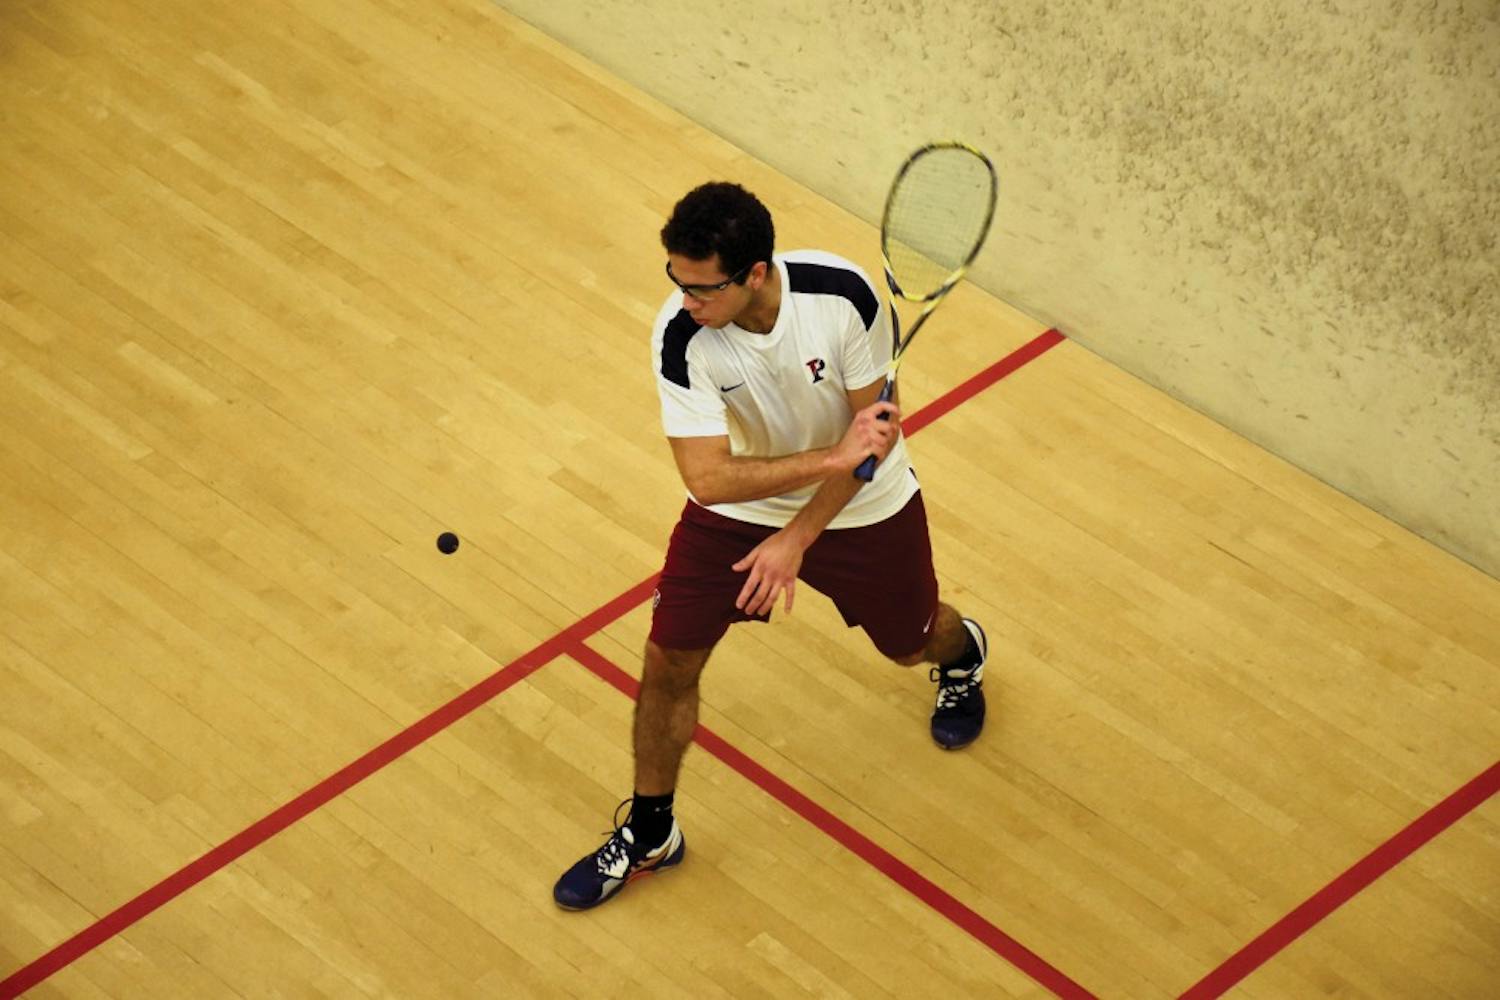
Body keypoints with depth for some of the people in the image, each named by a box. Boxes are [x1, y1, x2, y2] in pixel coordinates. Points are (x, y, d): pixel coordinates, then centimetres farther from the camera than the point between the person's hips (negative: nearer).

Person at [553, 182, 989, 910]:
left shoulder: (844, 295, -31)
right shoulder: (680, 338, -31)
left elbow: (868, 430, -20)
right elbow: (707, 478, -33)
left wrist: (798, 538, -26)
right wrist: (833, 457, -40)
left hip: (862, 509, 0)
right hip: (738, 506, 0)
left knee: (912, 644, 19)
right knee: (668, 663, -3)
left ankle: (961, 652, 60)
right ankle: (649, 835, 21)